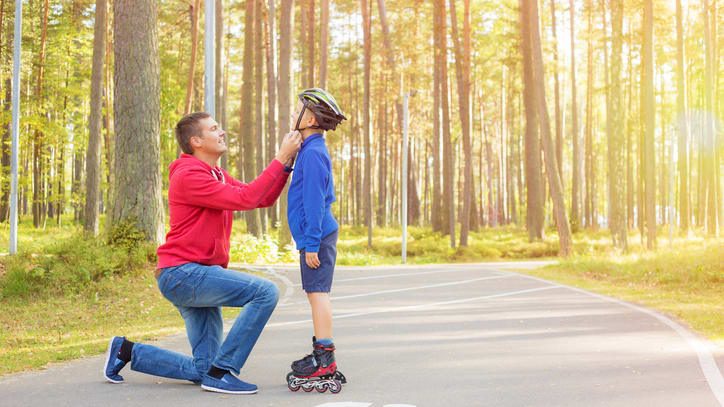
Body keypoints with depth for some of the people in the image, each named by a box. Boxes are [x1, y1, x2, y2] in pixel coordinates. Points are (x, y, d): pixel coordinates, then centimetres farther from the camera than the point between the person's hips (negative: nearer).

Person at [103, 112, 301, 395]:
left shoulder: (218, 176, 17)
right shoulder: (189, 175, -14)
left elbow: (264, 199, 11)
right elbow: (245, 199, -22)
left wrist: (287, 163, -1)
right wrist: (280, 159, -18)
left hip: (198, 276, 10)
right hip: (182, 273, -10)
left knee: (202, 370, 9)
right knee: (265, 292, -21)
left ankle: (126, 351, 22)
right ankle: (221, 372, -16)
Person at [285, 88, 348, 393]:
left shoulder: (313, 153, -14)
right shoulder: (314, 150, 17)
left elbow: (314, 200, -19)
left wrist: (311, 242, -19)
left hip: (316, 235, -10)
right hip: (319, 235, 10)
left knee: (317, 293, -9)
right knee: (317, 294, 14)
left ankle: (324, 362, -7)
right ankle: (322, 357, 21)